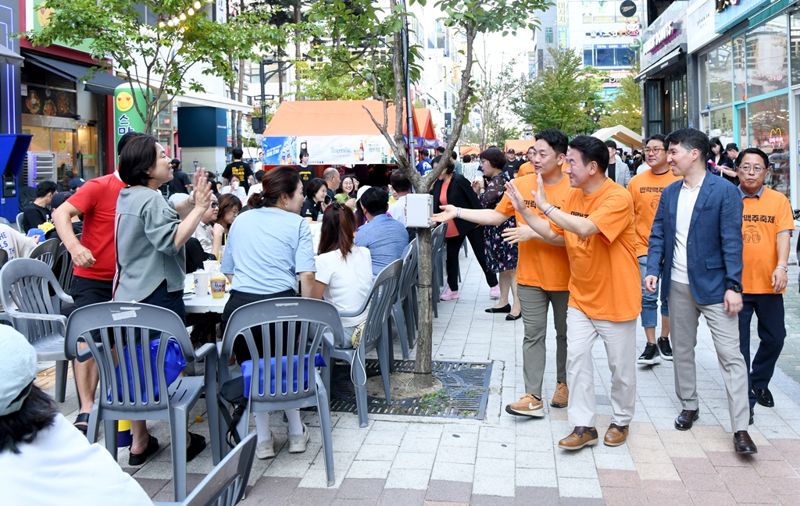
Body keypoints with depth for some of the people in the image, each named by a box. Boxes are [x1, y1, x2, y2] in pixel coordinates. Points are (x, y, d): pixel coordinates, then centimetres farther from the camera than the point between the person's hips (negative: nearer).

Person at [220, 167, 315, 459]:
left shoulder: (241, 221, 17)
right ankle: (296, 434, 29)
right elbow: (306, 275, -8)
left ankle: (263, 440, 22)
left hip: (239, 305, 2)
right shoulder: (297, 224, 4)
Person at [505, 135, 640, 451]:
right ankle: (583, 426, 10)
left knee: (621, 366, 9)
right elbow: (553, 234, 8)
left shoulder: (618, 198, -22)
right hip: (581, 297, 6)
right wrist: (523, 210, -1)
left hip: (615, 298, -6)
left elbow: (585, 228, -36)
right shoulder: (574, 196, 3)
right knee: (576, 358, 0)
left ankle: (621, 421, 30)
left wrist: (545, 205, -28)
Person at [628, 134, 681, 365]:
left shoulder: (679, 181, -4)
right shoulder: (636, 182, 1)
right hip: (645, 248, 0)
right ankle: (651, 345, 10)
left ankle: (664, 340, 28)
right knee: (648, 298, 1)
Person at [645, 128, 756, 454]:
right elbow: (658, 235, 8)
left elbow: (731, 241, -12)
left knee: (730, 354, -5)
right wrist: (653, 269, -6)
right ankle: (689, 406, 32)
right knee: (682, 349, 15)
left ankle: (740, 428, -1)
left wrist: (733, 286, -16)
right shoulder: (669, 193, 7)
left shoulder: (725, 192, -9)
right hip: (678, 286, 6)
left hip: (714, 285, -5)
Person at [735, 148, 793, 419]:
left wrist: (781, 266, -22)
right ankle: (744, 399, 13)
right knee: (739, 343, 3)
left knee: (774, 338, 13)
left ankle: (758, 382, 38)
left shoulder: (778, 200, 1)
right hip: (735, 283, -1)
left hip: (768, 284, 1)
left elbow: (783, 234, -7)